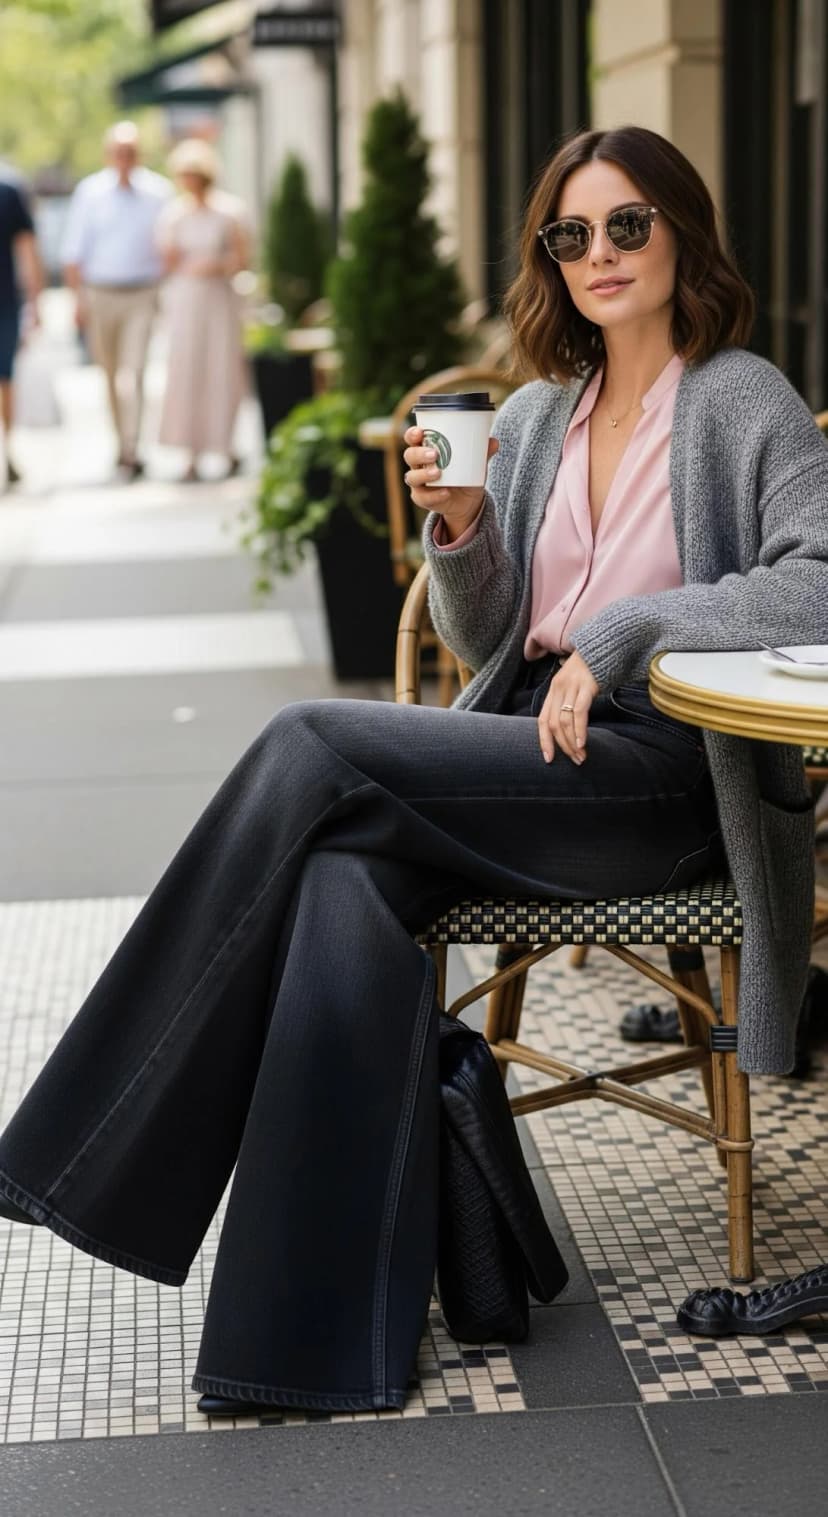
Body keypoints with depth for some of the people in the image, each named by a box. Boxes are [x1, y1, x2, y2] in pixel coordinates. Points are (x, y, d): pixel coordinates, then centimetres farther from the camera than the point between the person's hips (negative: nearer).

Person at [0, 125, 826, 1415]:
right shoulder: (533, 416, 18)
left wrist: (621, 632, -18)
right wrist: (457, 528, -1)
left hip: (658, 775, -6)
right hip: (525, 751, 6)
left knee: (312, 746, -24)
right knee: (347, 883, -28)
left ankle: (106, 1147, -15)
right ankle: (323, 1335, -28)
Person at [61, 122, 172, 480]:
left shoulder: (158, 192, 1)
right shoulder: (89, 192, 2)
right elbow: (74, 250, 3)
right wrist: (79, 298, -3)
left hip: (142, 295, -2)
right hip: (100, 294, 2)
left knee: (132, 373, -13)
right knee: (111, 375, 11)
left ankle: (130, 453, -17)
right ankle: (124, 444, 26)